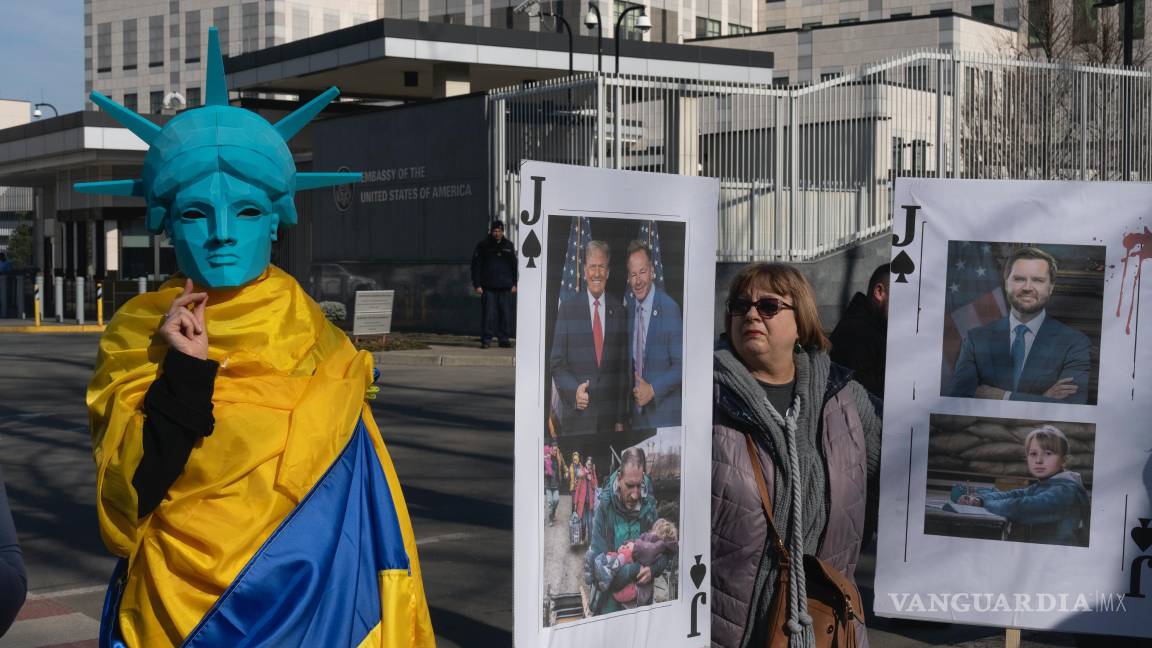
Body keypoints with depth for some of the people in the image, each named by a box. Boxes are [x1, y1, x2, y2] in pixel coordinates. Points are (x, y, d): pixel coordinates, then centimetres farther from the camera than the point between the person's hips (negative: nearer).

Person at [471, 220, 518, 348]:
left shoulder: (509, 246, 13)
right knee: (488, 314, -6)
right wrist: (477, 284, -4)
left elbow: (514, 265, 18)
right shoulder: (483, 246, 4)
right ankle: (486, 339, -1)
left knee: (506, 313, 0)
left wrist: (514, 284, 10)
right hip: (488, 288, -2)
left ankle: (504, 338, 8)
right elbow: (476, 266, 3)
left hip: (505, 287, 2)